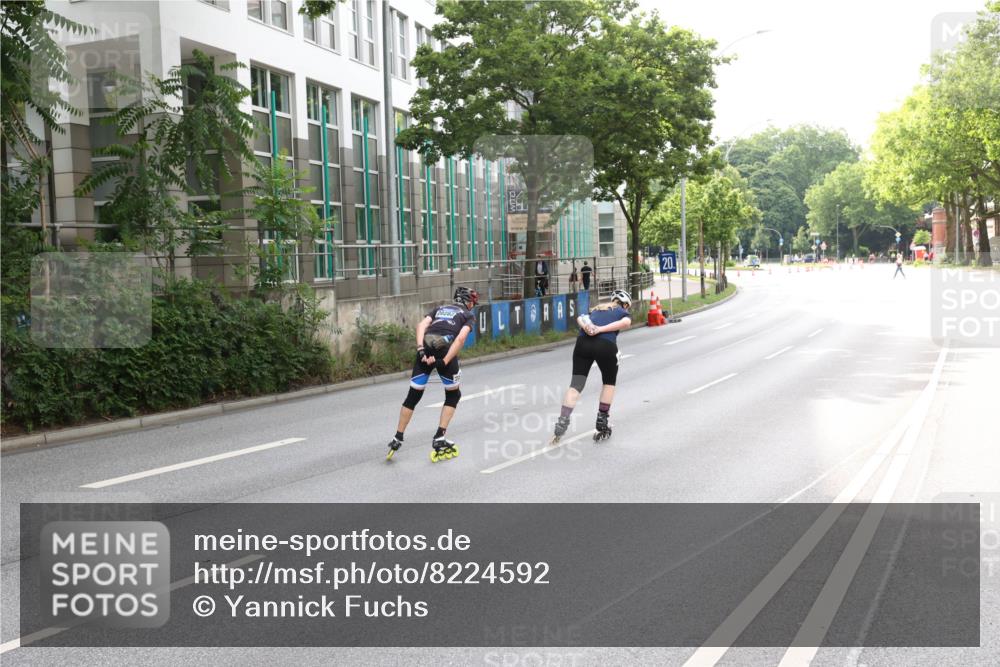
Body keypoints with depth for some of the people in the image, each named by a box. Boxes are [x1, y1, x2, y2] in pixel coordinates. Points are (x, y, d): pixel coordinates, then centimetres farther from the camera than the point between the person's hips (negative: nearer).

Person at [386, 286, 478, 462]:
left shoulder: (439, 309, 30)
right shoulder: (468, 315, 18)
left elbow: (421, 325, 9)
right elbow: (461, 337, -3)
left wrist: (421, 350, -1)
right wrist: (445, 361, -9)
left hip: (426, 349, 4)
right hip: (445, 351, -4)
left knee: (413, 396, 15)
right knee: (453, 395, 18)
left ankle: (397, 439, 17)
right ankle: (439, 439, 10)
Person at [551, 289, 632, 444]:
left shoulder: (598, 309, 33)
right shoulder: (623, 313, 22)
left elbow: (580, 318, 15)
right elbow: (626, 322, -3)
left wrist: (585, 327, -4)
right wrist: (601, 329, -8)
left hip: (583, 343, 3)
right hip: (606, 345, -3)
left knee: (575, 385, 4)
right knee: (609, 383, 21)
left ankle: (561, 424, -9)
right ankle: (601, 426, 22)